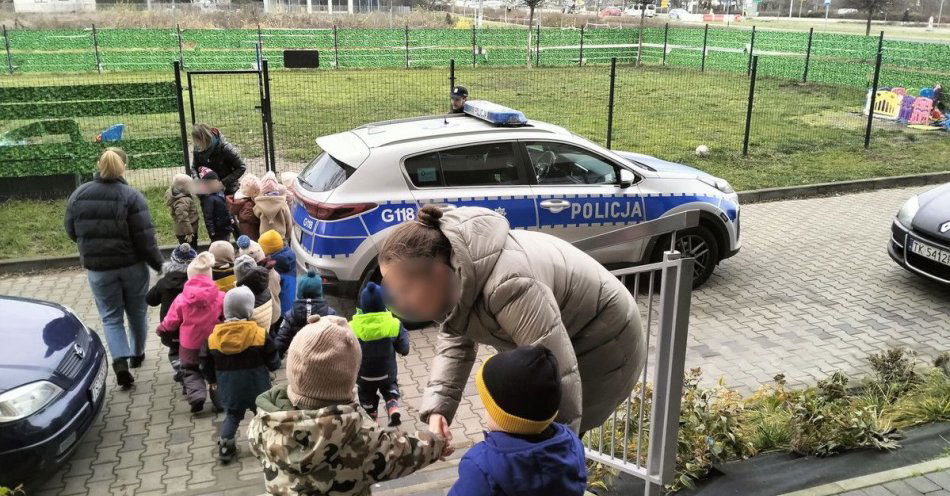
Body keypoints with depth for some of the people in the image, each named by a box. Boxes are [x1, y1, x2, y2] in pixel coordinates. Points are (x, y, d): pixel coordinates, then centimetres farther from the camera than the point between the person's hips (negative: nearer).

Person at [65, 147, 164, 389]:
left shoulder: (78, 195, -3)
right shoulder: (131, 196, -14)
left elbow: (72, 233, 8)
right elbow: (145, 239, -16)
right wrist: (160, 265, -6)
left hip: (98, 269, 1)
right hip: (132, 266, -1)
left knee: (111, 317, 10)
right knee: (137, 312, 19)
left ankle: (120, 361, -7)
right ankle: (137, 354, 36)